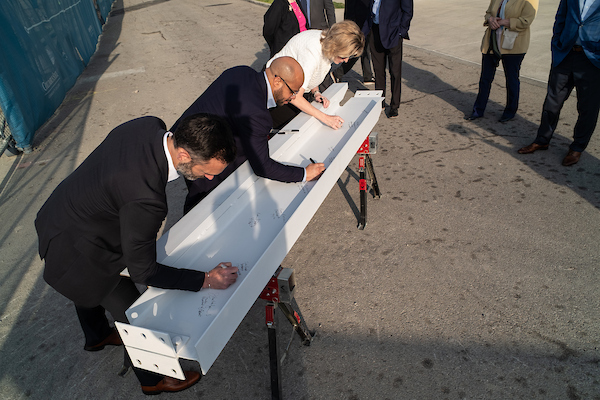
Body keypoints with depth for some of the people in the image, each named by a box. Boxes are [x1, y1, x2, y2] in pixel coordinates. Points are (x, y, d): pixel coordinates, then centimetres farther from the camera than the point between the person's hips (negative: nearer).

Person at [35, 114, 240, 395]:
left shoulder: (151, 126, -20)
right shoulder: (146, 199, -43)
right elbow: (143, 271, -29)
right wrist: (207, 280, -25)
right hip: (78, 251, -9)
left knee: (89, 288, 35)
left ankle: (96, 336, 68)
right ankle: (151, 379, 40)